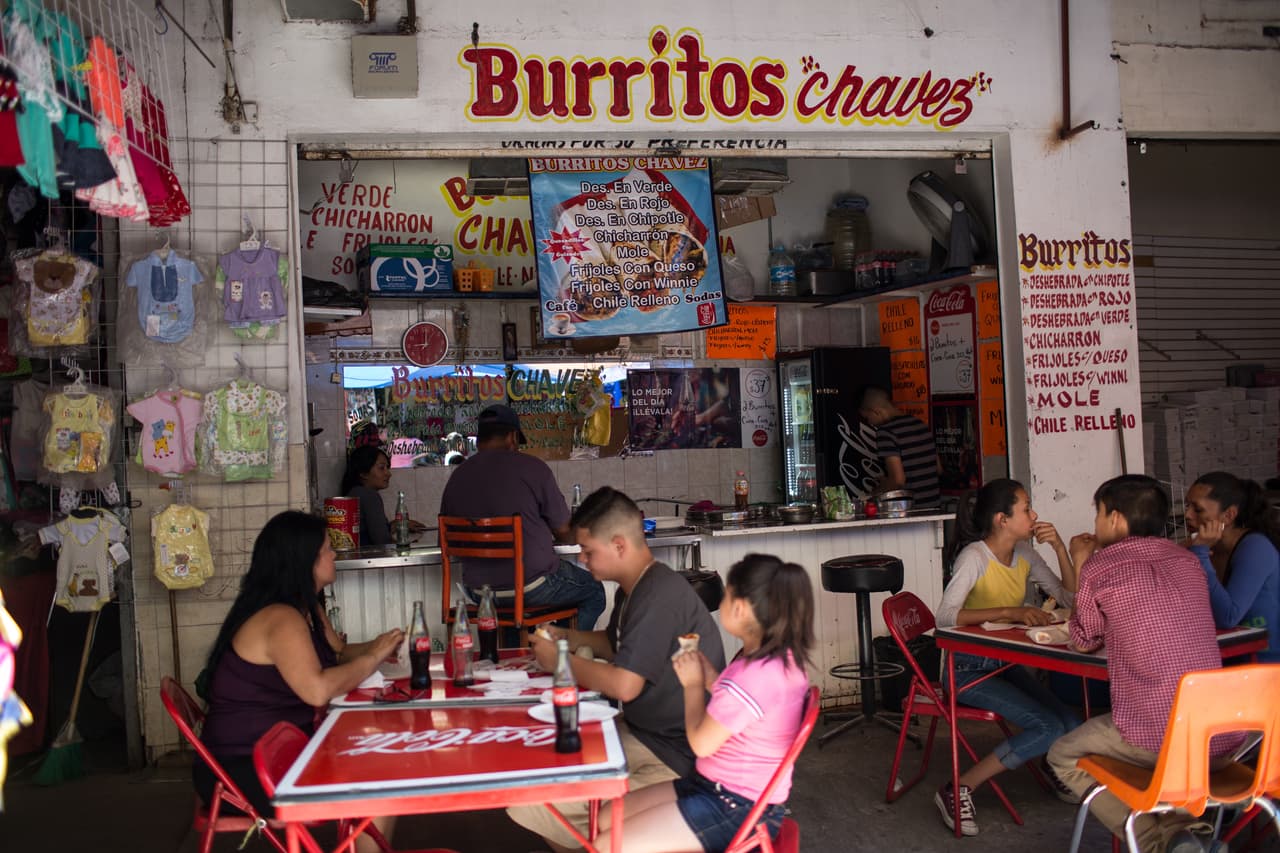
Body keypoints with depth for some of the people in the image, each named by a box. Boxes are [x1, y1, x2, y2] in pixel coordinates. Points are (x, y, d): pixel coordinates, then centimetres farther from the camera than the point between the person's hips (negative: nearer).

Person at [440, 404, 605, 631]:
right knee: (594, 591, 19)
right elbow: (564, 531, -5)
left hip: (480, 592, 5)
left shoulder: (457, 477, 1)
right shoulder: (532, 467, -11)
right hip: (533, 588, -5)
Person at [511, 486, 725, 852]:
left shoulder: (660, 596, -24)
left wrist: (560, 660, -12)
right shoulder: (634, 589, 8)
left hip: (674, 756, -10)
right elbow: (614, 644, 26)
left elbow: (624, 685, -27)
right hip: (641, 732, 10)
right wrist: (568, 637, 7)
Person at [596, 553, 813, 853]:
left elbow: (701, 743, -16)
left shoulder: (753, 676, -29)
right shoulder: (783, 657, 2)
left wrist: (693, 684, -3)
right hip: (724, 788, 10)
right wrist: (710, 677, 2)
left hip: (739, 810, -10)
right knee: (608, 820, 11)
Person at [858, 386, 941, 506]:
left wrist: (875, 491, -1)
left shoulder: (886, 432, -13)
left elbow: (898, 480, -20)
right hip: (934, 504, 8)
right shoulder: (921, 424, 11)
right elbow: (938, 469, 18)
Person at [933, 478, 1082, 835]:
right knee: (1048, 728, -22)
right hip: (969, 668, -7)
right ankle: (958, 791, -11)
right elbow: (944, 617, -30)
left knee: (1073, 729, -14)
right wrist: (1009, 611, -36)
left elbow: (1070, 597, 7)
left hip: (1007, 663, 7)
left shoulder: (1025, 553, 4)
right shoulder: (975, 557, -19)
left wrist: (1059, 547, -5)